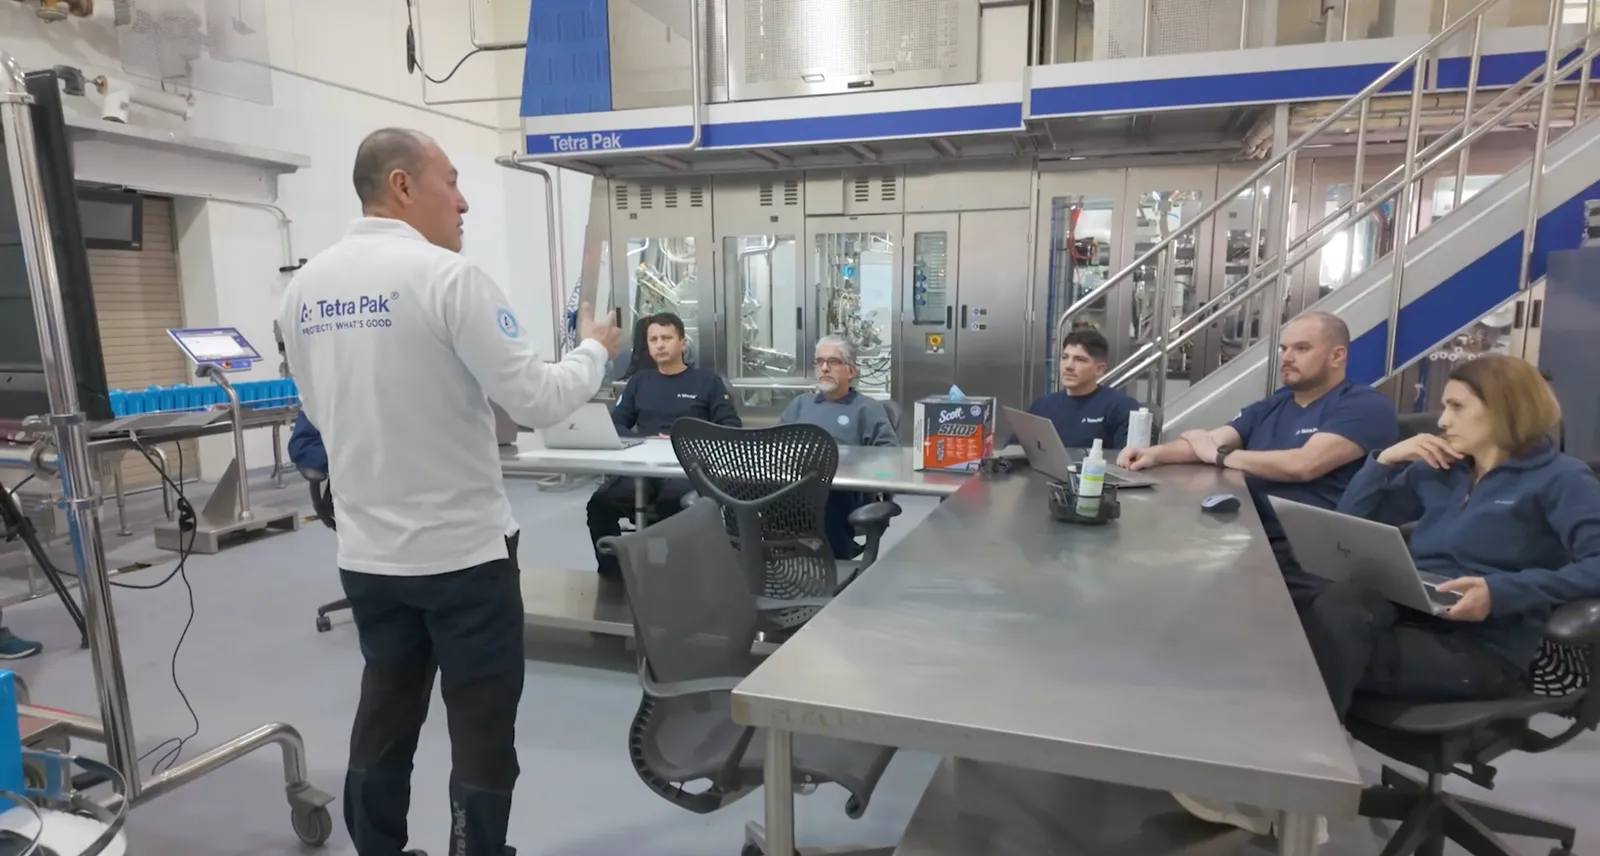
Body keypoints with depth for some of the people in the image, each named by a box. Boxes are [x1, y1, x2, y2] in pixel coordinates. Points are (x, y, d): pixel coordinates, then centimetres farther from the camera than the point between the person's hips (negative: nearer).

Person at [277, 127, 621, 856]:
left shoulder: (304, 288, 5)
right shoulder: (446, 276, -16)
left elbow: (321, 414, 15)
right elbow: (536, 401, -17)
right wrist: (594, 350, 0)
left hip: (366, 550, 7)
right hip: (463, 547, -6)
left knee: (384, 717, 20)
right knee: (481, 728, 7)